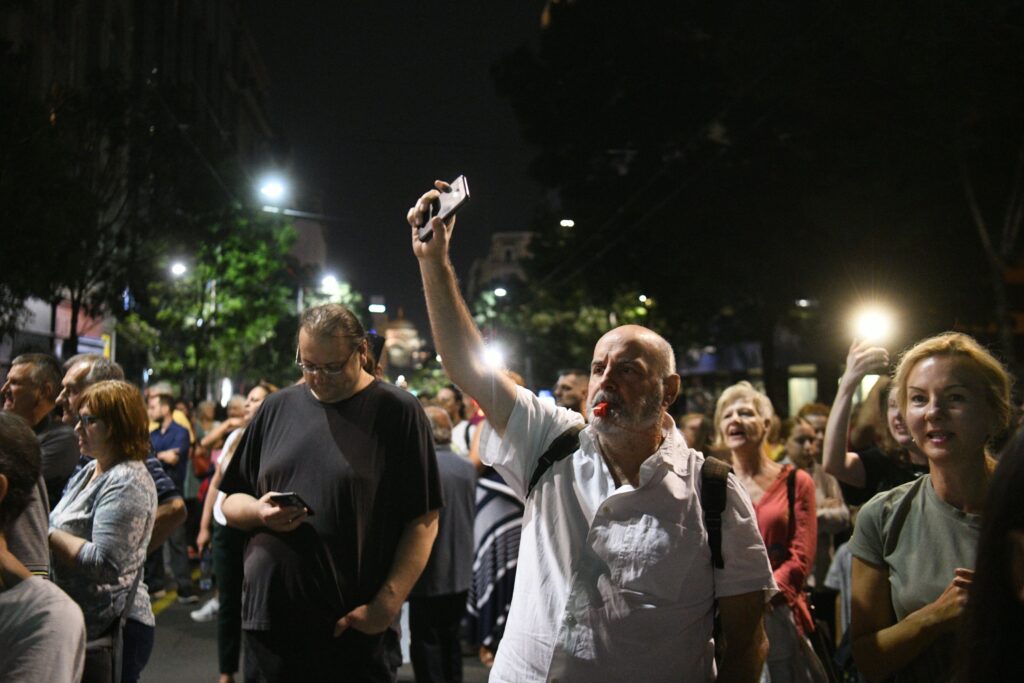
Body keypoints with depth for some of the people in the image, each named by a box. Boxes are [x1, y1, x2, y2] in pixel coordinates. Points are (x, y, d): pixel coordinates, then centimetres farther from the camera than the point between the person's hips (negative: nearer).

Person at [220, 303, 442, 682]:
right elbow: (232, 501, 17)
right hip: (269, 622, 4)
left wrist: (386, 605, -14)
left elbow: (423, 520, -6)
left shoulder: (398, 411, -3)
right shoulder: (277, 407, 10)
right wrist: (258, 512, -6)